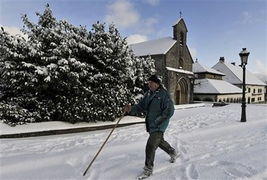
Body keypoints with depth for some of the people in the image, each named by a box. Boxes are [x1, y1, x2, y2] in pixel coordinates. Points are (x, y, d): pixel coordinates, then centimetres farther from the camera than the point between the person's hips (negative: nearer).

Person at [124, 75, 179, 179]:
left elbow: (169, 111, -19)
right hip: (151, 125, 8)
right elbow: (141, 106, 3)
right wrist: (131, 110, -16)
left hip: (159, 125, -8)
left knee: (150, 146, -11)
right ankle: (173, 153, 52)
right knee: (159, 141, 26)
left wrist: (157, 121, -20)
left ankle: (148, 169, 7)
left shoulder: (164, 94, -17)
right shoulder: (148, 94, 5)